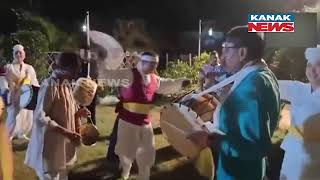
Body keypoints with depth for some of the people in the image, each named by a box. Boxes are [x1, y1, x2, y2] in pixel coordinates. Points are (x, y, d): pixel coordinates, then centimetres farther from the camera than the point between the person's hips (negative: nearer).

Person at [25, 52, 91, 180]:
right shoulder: (49, 86, -21)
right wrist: (66, 132, -28)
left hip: (63, 142, 9)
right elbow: (40, 117, -26)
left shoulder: (66, 84, 7)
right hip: (51, 144, -9)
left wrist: (78, 112, -3)